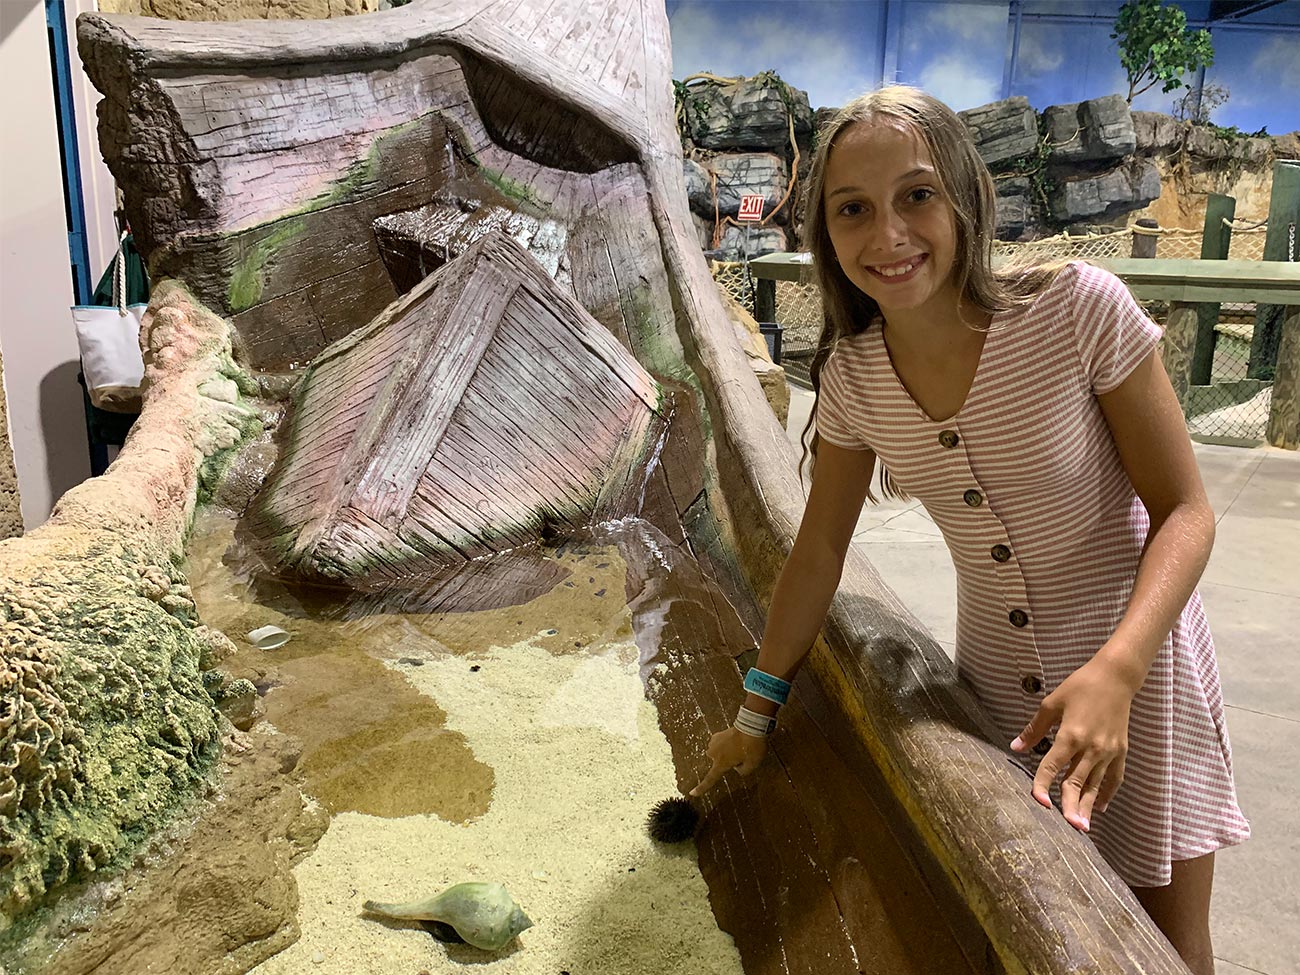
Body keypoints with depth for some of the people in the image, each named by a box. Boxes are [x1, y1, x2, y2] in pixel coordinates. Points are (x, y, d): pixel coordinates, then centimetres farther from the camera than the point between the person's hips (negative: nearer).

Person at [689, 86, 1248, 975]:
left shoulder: (1079, 307, -23)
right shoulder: (852, 376, -11)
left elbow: (1184, 511, -17)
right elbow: (819, 550, -1)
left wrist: (1113, 674, -33)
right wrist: (757, 711, 5)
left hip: (1134, 665, -3)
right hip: (995, 682, 3)